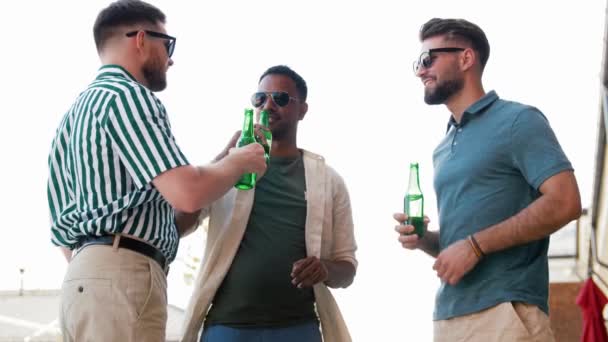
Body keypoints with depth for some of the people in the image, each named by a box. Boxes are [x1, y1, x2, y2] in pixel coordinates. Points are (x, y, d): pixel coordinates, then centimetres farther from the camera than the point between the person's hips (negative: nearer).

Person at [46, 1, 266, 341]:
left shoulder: (83, 104, 22)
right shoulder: (129, 96, -7)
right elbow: (187, 193, -19)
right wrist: (239, 162, 0)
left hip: (88, 272, 10)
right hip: (121, 275, -10)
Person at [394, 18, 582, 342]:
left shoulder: (518, 120, -3)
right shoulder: (442, 151, 19)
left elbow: (564, 203, -14)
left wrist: (475, 245, -17)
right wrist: (423, 238, 4)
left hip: (504, 311, -7)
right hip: (448, 315, 7)